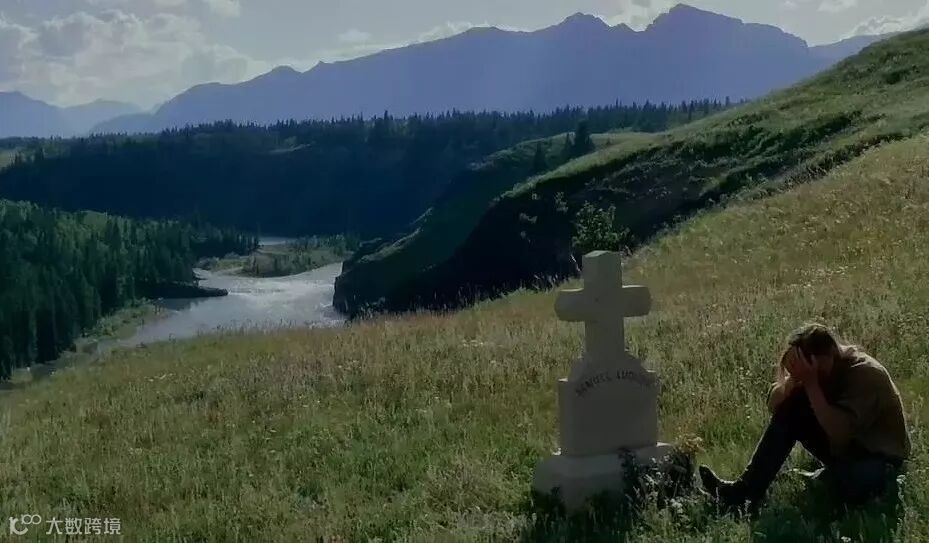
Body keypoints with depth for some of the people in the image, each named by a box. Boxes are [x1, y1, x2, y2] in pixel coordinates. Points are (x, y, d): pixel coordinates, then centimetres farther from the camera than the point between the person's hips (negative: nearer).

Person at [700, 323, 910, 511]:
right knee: (789, 412, -16)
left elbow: (838, 433, -36)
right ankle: (745, 491, -19)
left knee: (834, 482, -38)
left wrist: (811, 384, -37)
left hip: (880, 460, -6)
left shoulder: (866, 374, -27)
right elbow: (774, 406, -9)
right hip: (843, 449, 6)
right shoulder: (814, 366, -8)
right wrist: (794, 378, -28)